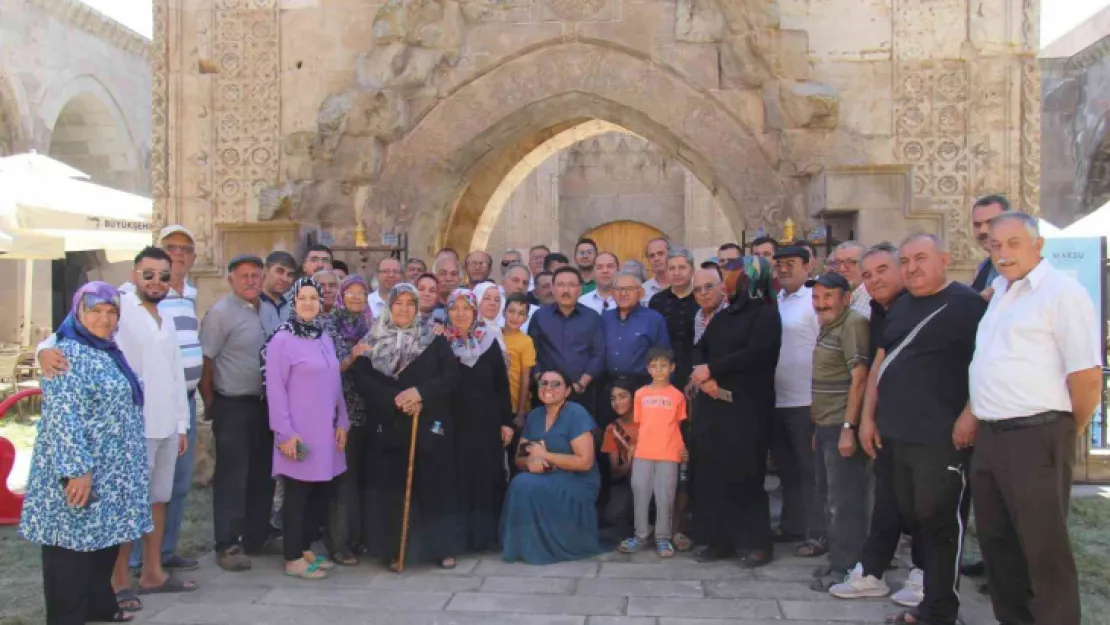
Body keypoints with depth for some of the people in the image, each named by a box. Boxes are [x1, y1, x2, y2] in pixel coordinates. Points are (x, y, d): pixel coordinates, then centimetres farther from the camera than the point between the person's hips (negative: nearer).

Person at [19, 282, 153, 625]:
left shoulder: (108, 352, 13)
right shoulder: (68, 355, -16)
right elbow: (62, 418, -23)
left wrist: (127, 464, 23)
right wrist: (77, 470, -28)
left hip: (110, 472, 9)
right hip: (81, 472, -9)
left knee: (104, 540, 18)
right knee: (75, 543, 0)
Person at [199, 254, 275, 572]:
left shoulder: (261, 310, 9)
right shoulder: (221, 312, -10)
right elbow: (205, 361, -13)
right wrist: (210, 403, -9)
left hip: (262, 404, 7)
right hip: (233, 406, -7)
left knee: (262, 474, 14)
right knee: (232, 477, 0)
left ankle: (256, 537, 27)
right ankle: (227, 546, 10)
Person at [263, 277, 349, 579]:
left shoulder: (324, 337, 11)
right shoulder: (282, 339, -10)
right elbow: (275, 390, -13)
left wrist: (342, 421, 10)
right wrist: (285, 432, -17)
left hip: (326, 429, 7)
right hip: (299, 431, -7)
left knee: (320, 492, 12)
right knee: (297, 494, 1)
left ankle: (306, 549, 25)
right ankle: (293, 559, 12)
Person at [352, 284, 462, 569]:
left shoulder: (435, 340, 6)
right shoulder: (373, 342, 7)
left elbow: (451, 375, -3)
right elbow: (362, 379, -3)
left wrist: (420, 392, -17)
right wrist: (395, 398, -17)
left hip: (429, 426, 0)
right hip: (387, 427, 1)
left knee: (434, 485, 1)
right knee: (391, 487, 0)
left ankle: (442, 548, 10)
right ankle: (395, 550, 10)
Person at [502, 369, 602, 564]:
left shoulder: (576, 414, -12)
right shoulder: (533, 416, 8)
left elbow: (585, 462, -19)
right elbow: (519, 458, 11)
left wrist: (544, 455, -15)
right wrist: (530, 461, -15)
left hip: (577, 484, -6)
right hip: (545, 481, 6)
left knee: (525, 486, -28)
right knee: (520, 484, -25)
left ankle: (536, 548, -8)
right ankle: (522, 545, -5)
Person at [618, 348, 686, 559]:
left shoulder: (677, 396, 2)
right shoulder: (641, 394, 7)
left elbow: (678, 424, 7)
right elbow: (638, 424, 12)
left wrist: (681, 446, -3)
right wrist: (632, 445, 5)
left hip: (668, 455, -2)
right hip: (642, 454, 2)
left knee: (665, 497, 2)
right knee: (640, 494, 6)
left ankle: (663, 538, 10)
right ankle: (640, 536, 17)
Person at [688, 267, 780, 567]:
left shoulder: (763, 313, -3)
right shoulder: (709, 319, 17)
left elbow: (757, 353, -14)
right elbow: (697, 354, 9)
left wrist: (711, 369, -11)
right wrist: (704, 378, -13)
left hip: (748, 406, -6)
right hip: (711, 405, 6)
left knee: (745, 475, -6)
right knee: (710, 473, 4)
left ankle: (757, 542, 7)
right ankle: (720, 539, 16)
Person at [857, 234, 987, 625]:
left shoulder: (966, 303, -7)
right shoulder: (899, 307, 16)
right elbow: (881, 361, 20)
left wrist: (970, 415, -20)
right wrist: (868, 416, 16)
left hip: (942, 437, -8)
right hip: (898, 434, 8)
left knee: (939, 521, -1)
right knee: (913, 518, 14)